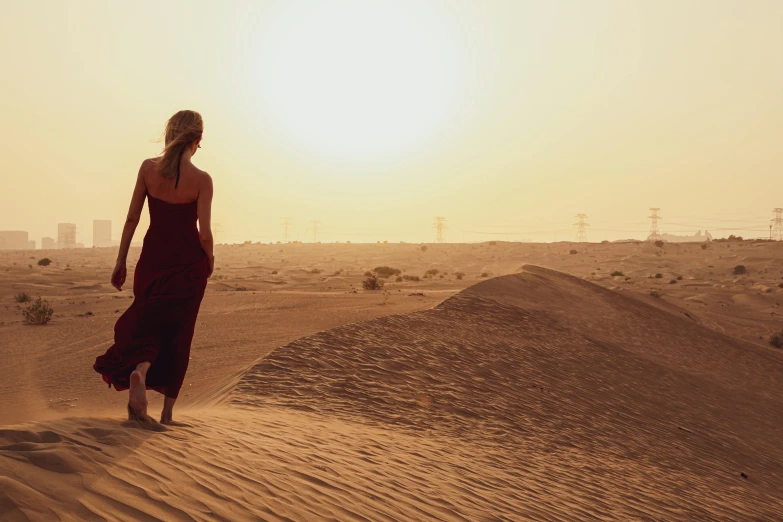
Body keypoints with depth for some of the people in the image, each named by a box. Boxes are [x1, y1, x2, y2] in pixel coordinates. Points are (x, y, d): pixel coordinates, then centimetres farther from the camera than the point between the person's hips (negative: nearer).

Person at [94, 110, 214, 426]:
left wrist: (120, 262, 6)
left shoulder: (149, 168, -4)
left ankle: (139, 370, -18)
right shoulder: (202, 180, -12)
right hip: (188, 263, -2)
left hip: (153, 258, 2)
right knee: (177, 334, 10)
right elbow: (204, 233, -13)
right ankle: (167, 413, 12)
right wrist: (209, 262, 7)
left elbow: (132, 218, -1)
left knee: (147, 324, 16)